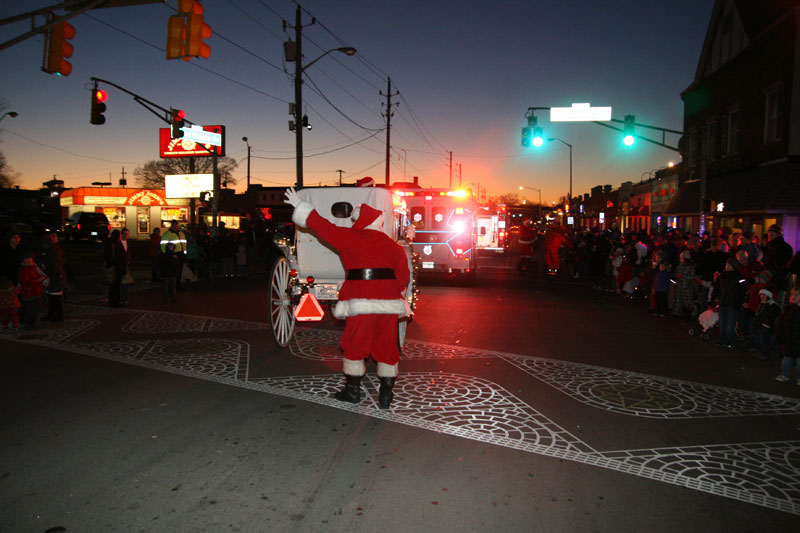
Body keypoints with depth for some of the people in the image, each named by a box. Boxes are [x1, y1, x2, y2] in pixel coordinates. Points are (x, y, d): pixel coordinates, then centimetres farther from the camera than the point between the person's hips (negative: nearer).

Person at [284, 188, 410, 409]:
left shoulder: (349, 237, 1)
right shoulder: (394, 245, 12)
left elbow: (320, 225, 6)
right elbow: (403, 276, 11)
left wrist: (300, 205, 17)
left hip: (361, 302, -4)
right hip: (389, 303, 4)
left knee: (354, 344, 10)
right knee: (386, 346, 10)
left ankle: (352, 390, 18)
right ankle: (386, 394, 15)